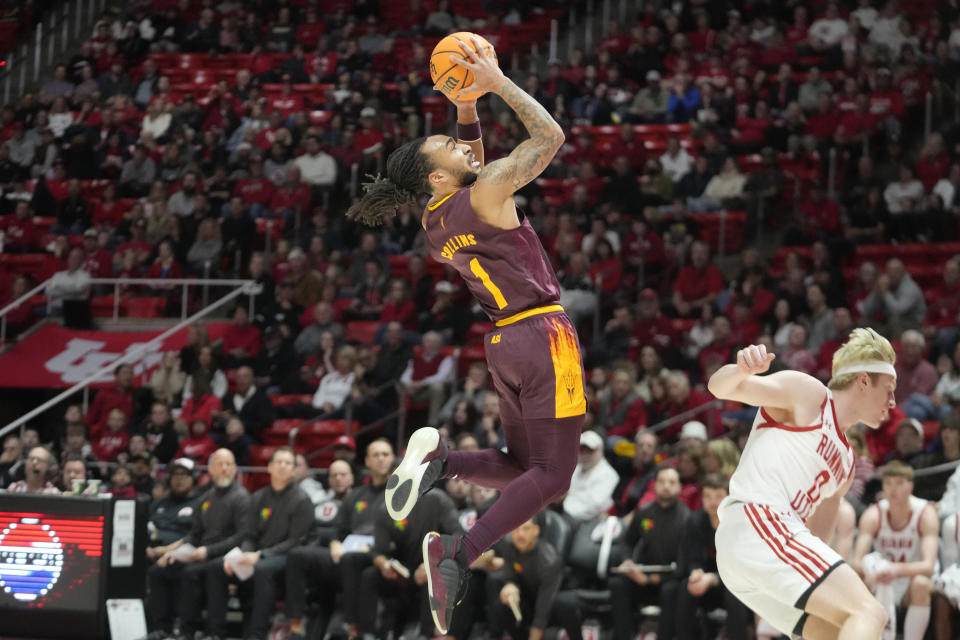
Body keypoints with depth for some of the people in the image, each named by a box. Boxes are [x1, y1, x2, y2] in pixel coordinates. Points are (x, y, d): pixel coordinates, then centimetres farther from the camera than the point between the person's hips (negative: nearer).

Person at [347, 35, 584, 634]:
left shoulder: (437, 224, 9)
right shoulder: (485, 194, -12)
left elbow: (475, 166, 28)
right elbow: (550, 136, -8)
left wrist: (468, 109, 16)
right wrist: (499, 84, -3)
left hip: (505, 342, 8)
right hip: (544, 336, -8)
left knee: (520, 467, 19)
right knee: (550, 477, -7)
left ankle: (439, 458, -6)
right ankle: (458, 552, -22)